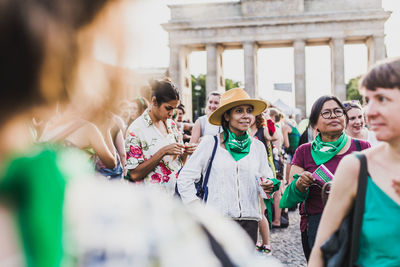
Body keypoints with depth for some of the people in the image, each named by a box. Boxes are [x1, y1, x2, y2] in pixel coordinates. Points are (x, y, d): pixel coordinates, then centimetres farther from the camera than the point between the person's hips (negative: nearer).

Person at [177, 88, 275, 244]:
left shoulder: (258, 146, 12)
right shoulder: (210, 143, 1)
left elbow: (267, 177, 18)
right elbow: (185, 178, 2)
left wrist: (269, 185, -5)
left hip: (249, 221, 3)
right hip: (217, 221, -3)